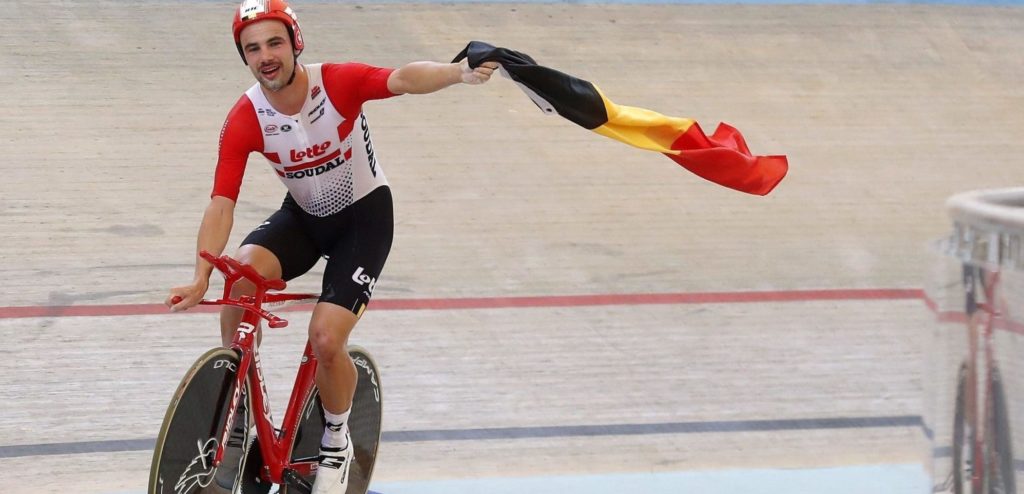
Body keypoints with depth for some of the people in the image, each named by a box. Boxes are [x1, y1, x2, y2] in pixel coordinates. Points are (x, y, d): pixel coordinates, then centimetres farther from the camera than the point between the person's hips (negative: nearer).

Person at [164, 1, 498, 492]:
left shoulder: (338, 82, -25)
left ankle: (336, 441, 13)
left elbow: (404, 78, -42)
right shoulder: (244, 121, -19)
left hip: (364, 216, -3)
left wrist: (462, 72, -62)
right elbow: (222, 202, -23)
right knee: (240, 277, -27)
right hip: (303, 216, 3)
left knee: (326, 339, -17)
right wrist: (201, 278, -36)